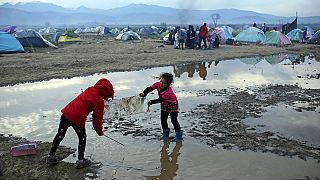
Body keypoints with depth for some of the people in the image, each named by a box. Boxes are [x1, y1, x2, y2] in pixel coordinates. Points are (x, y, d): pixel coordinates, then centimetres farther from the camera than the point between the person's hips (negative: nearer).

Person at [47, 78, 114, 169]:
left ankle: (51, 156, 31)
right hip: (77, 119, -7)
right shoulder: (99, 101, -8)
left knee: (60, 135, 19)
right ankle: (80, 160, 18)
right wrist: (99, 130, 8)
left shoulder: (89, 90, 13)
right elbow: (97, 117, -5)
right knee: (82, 138, 13)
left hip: (66, 113, 7)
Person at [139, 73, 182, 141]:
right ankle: (165, 133, 29)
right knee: (163, 119, 11)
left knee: (174, 120, -3)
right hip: (164, 104, 7)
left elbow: (160, 99, -37)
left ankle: (179, 136, 8)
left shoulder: (169, 92, -38)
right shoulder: (158, 84, -22)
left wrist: (151, 102, -42)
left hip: (172, 104, -6)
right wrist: (144, 93, -44)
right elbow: (149, 88, -26)